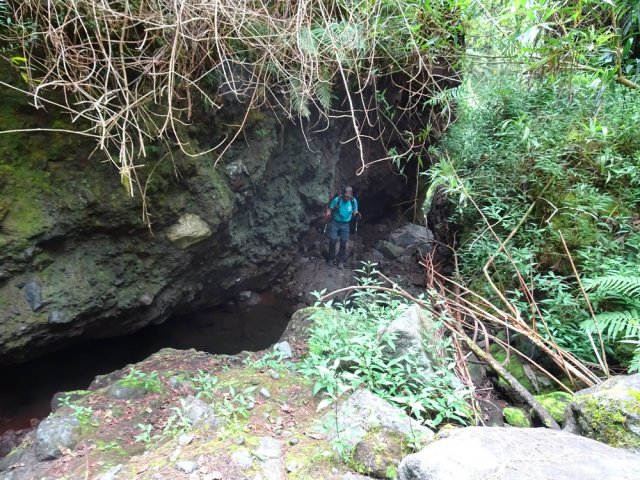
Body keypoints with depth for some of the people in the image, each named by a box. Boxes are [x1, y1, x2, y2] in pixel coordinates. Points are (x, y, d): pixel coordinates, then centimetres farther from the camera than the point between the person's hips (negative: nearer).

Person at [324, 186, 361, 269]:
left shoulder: (354, 201, -11)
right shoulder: (337, 199, -17)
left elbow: (354, 211, 4)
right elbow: (330, 208, -8)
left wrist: (356, 214, -20)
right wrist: (327, 213, -30)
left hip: (345, 224, 2)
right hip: (335, 222, -2)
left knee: (343, 243, 5)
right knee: (332, 240, -3)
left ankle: (340, 260, 21)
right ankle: (331, 257, 21)